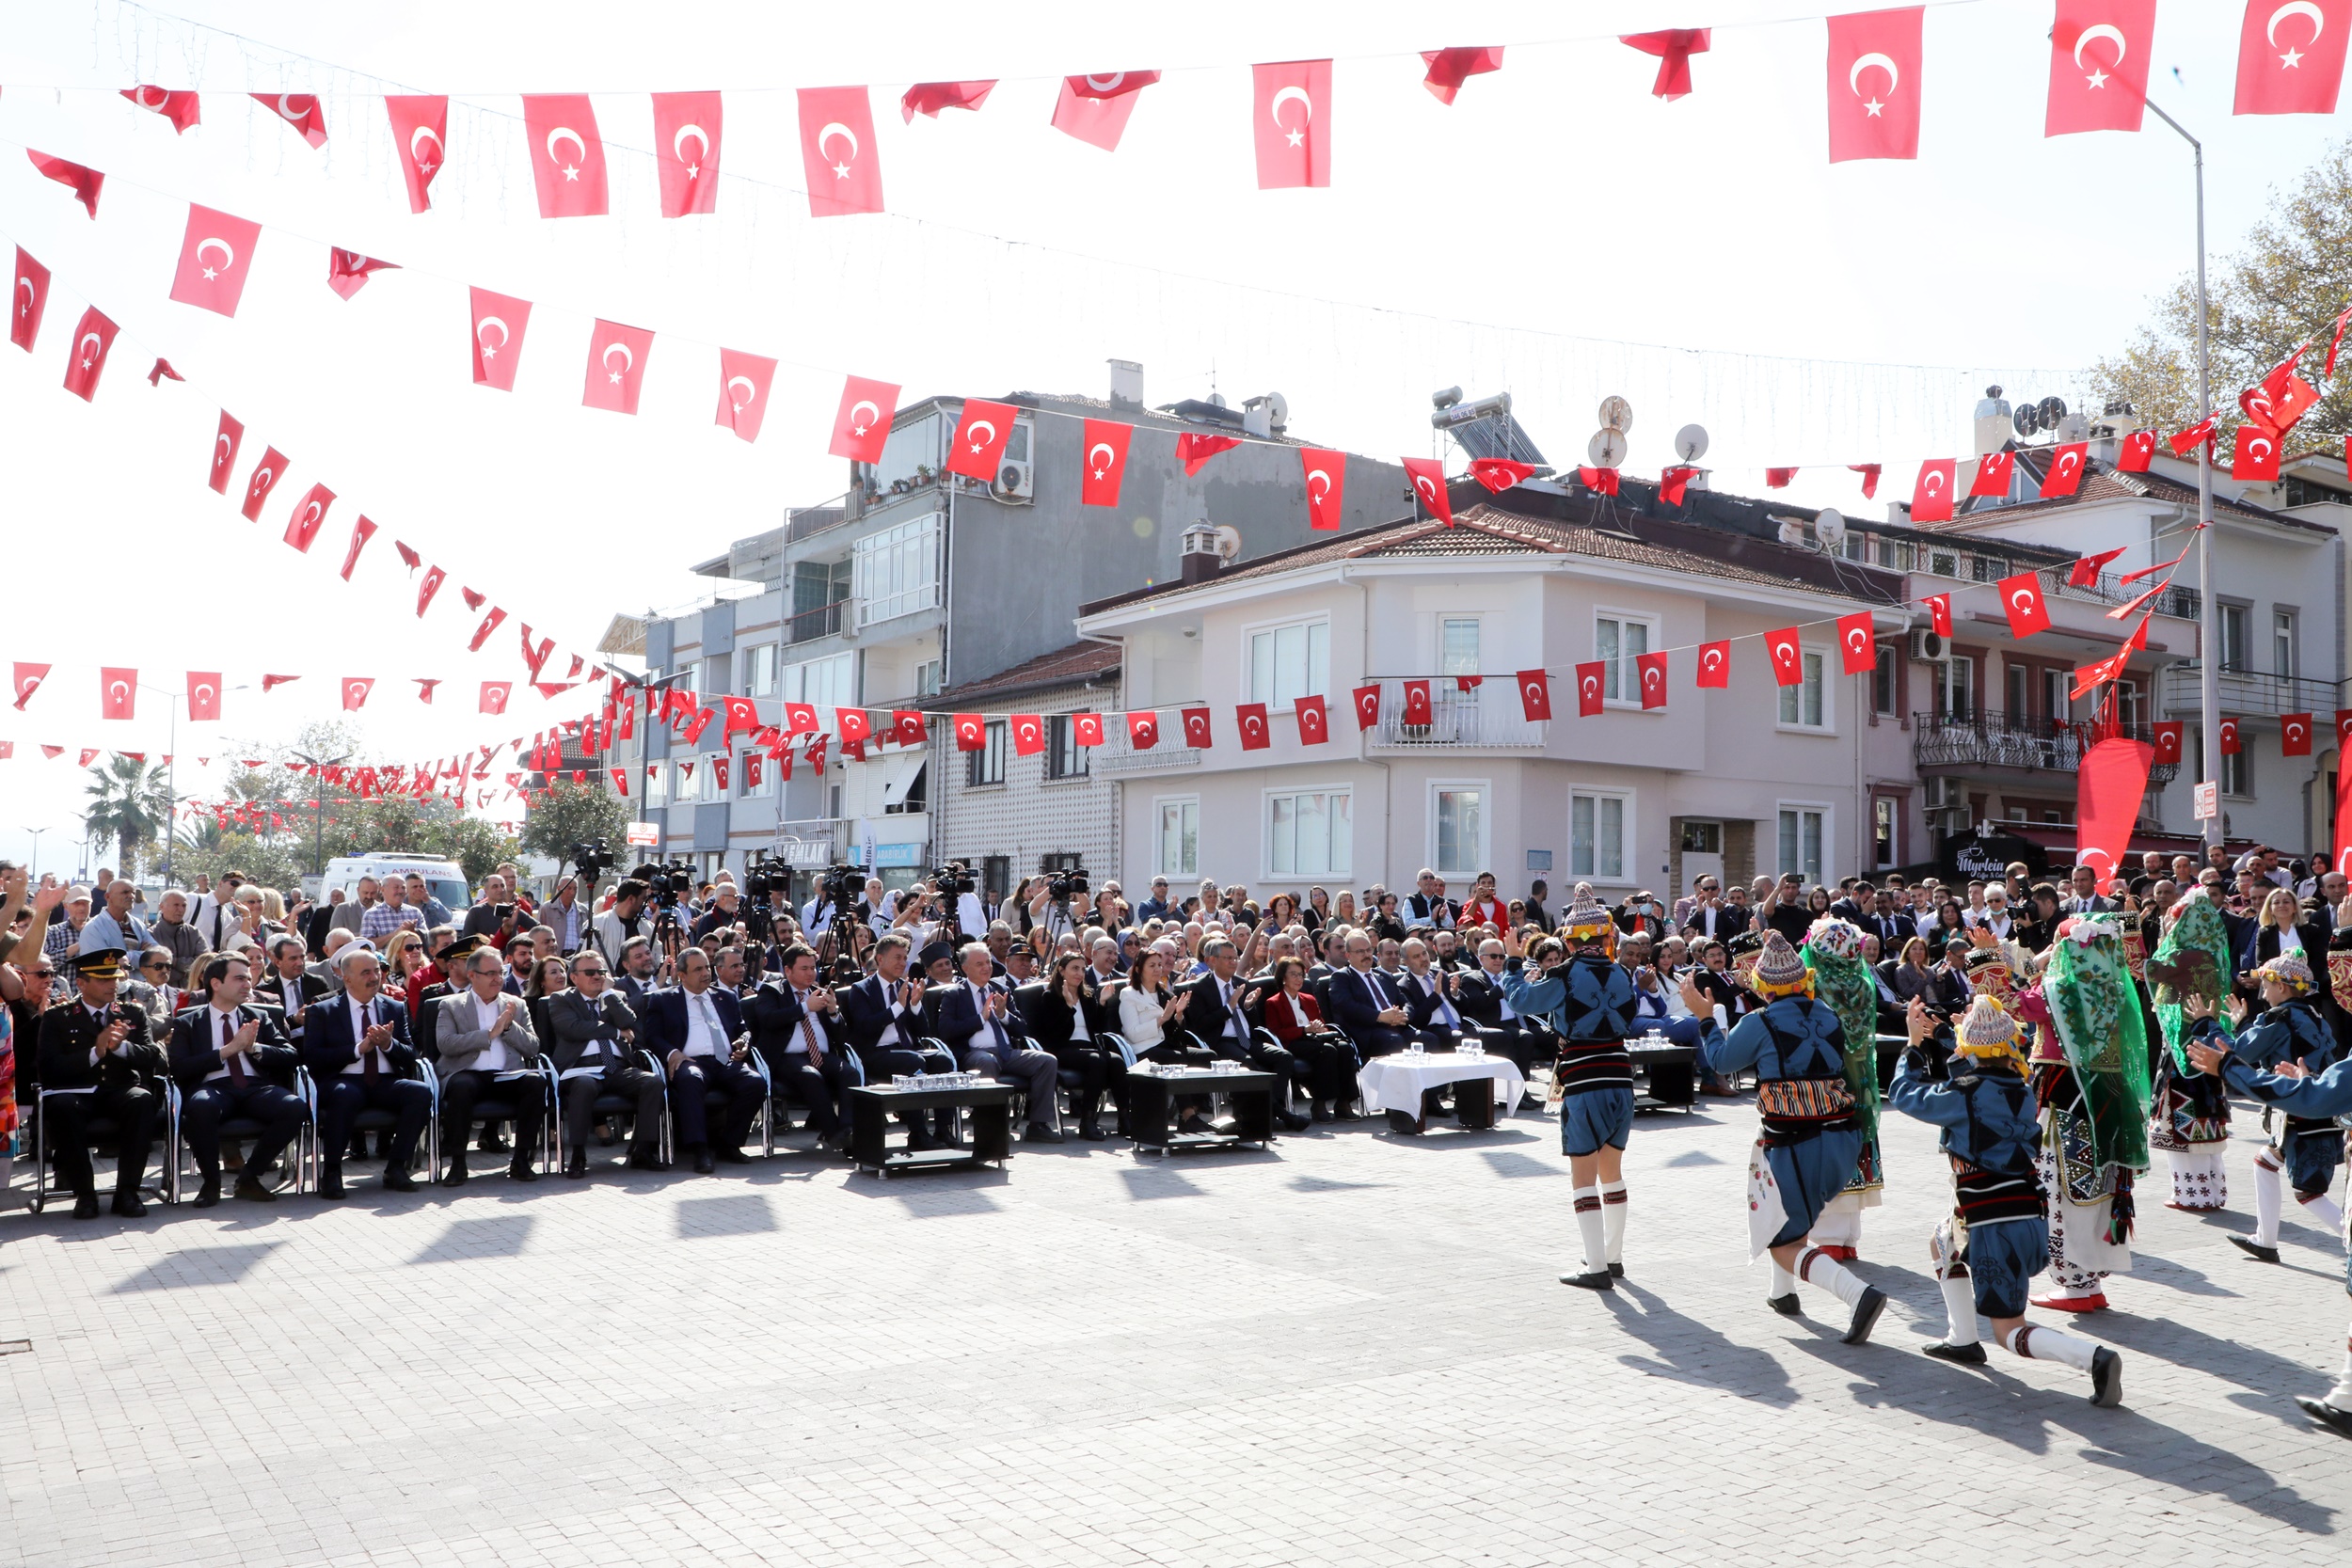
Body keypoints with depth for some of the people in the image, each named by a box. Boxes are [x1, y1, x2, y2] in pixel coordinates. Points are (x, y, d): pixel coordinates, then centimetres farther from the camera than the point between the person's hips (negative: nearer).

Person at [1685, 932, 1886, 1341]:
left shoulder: (1760, 1023, -10)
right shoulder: (1829, 1016, 3)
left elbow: (1721, 1061, 5)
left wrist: (1704, 1017, 20)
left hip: (1794, 1149, -6)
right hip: (1843, 1142, 6)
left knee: (1784, 1244, 3)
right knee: (1793, 1210, 33)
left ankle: (1858, 1293, -18)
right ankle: (1783, 1291, 41)